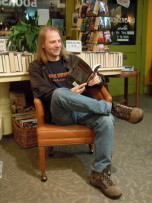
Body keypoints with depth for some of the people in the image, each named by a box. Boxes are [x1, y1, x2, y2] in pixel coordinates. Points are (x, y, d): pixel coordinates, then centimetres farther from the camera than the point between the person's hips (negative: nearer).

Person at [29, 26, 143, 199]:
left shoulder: (72, 59, 18)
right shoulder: (36, 67, 11)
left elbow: (96, 78, 18)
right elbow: (40, 93, -5)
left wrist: (98, 79, -9)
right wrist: (68, 93, -21)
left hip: (82, 110, 3)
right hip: (59, 115, -2)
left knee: (106, 120, -29)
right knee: (59, 93, -37)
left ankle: (100, 173, -18)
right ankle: (113, 107, -30)